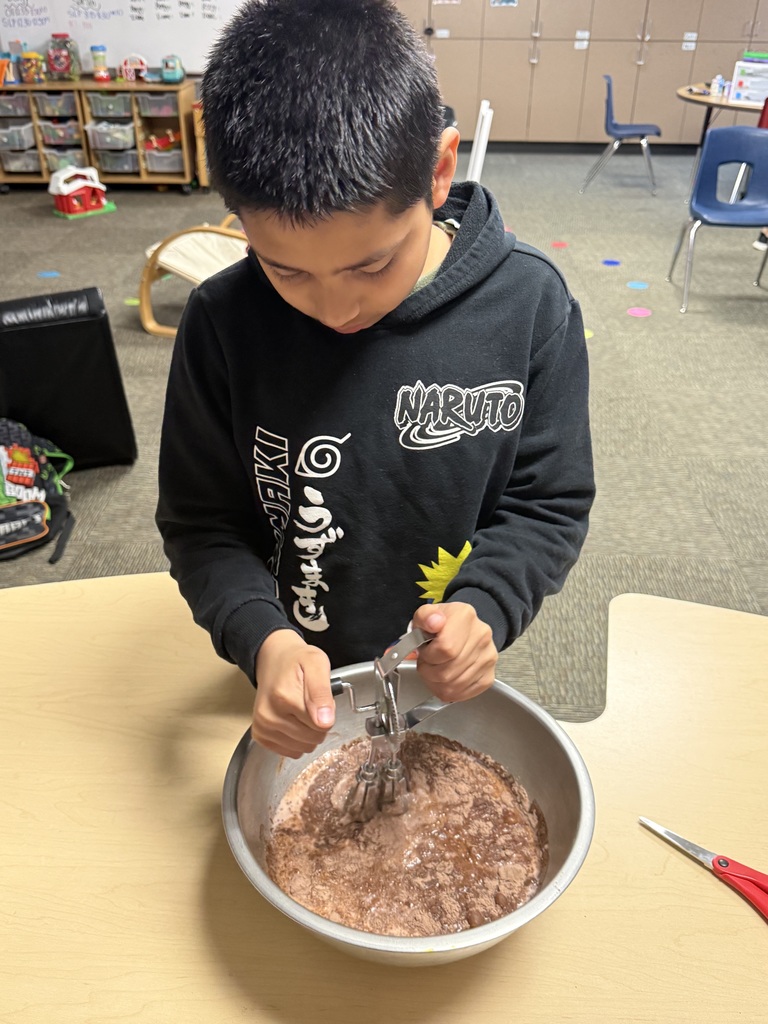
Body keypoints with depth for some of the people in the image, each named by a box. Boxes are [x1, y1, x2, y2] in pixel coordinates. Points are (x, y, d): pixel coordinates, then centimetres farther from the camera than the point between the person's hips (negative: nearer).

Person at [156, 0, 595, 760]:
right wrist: (263, 640, -29)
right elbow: (201, 523, -12)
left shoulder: (530, 306, -20)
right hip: (297, 682, 1)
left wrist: (483, 609, -29)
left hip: (449, 678, 0)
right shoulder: (223, 323, -19)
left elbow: (550, 503, -11)